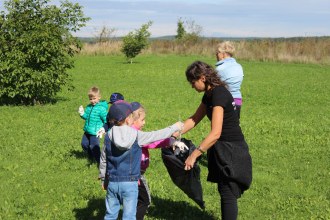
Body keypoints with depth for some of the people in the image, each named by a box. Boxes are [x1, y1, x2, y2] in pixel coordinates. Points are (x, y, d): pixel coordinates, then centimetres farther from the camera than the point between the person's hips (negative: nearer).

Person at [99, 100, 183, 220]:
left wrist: (103, 179, 18)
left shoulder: (109, 136, -2)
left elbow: (103, 160, 6)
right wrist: (175, 127, 12)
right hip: (130, 183, -3)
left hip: (112, 182, 3)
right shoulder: (137, 136, -11)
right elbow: (158, 135, -3)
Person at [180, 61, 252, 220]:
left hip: (232, 150, -9)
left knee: (228, 193, -2)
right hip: (223, 148, 9)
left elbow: (215, 133, -29)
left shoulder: (219, 94, -23)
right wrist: (175, 133, 7)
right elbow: (194, 119, 18)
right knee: (225, 191, 18)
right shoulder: (209, 94, 6)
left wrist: (194, 155, -28)